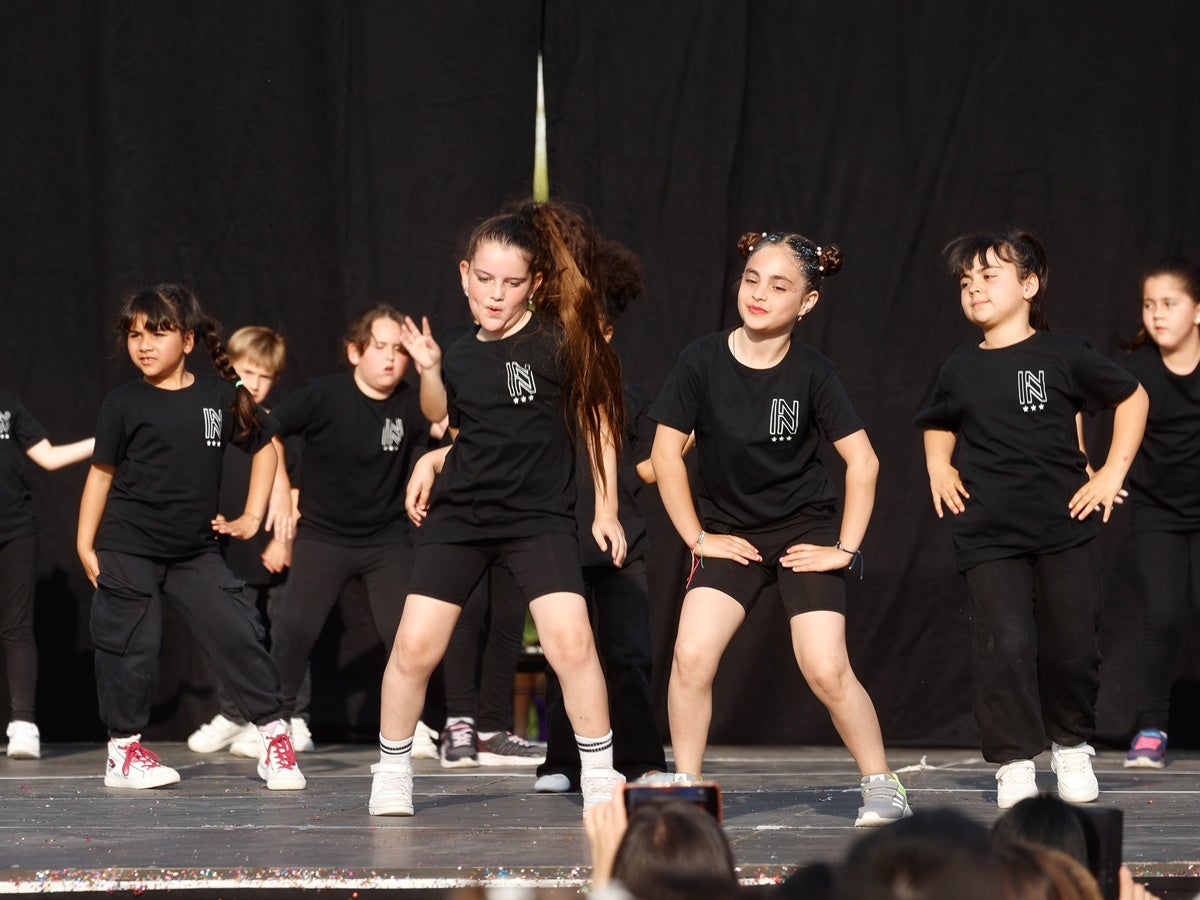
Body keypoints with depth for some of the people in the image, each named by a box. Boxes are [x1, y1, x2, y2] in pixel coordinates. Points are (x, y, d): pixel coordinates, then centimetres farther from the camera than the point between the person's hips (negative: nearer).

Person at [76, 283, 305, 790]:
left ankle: (274, 736, 3)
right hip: (127, 551, -2)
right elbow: (101, 473, 0)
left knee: (237, 631, -6)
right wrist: (85, 544, -4)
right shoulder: (124, 404, -4)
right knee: (130, 646, 0)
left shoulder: (221, 397, 2)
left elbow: (264, 447, 16)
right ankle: (123, 749, 14)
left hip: (194, 550, 2)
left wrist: (253, 516, 10)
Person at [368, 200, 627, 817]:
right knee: (415, 645, -6)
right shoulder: (458, 359, 7)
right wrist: (431, 461, 4)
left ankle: (599, 776, -4)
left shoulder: (560, 341, -6)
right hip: (460, 514, 3)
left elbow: (597, 421, 2)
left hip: (540, 517, -3)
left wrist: (606, 510, 2)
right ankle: (391, 771, 12)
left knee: (571, 641, -19)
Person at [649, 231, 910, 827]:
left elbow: (862, 461, -7)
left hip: (805, 531, -1)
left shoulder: (811, 373, -12)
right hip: (729, 531, 1)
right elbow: (666, 452, -3)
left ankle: (881, 786, 7)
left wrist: (846, 549, -9)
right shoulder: (702, 361, -10)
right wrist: (697, 537, -5)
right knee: (692, 655, -17)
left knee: (826, 671, -12)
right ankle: (684, 787, -1)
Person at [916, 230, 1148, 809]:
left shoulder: (1062, 357, -2)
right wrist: (938, 467, 9)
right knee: (1005, 644, -12)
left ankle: (1072, 745, 25)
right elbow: (939, 425, 29)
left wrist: (1113, 472, 3)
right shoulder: (959, 371, 6)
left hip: (1066, 527, -1)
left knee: (1072, 647, 1)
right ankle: (1014, 761, -1)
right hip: (989, 536, 1)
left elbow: (1132, 397, 9)